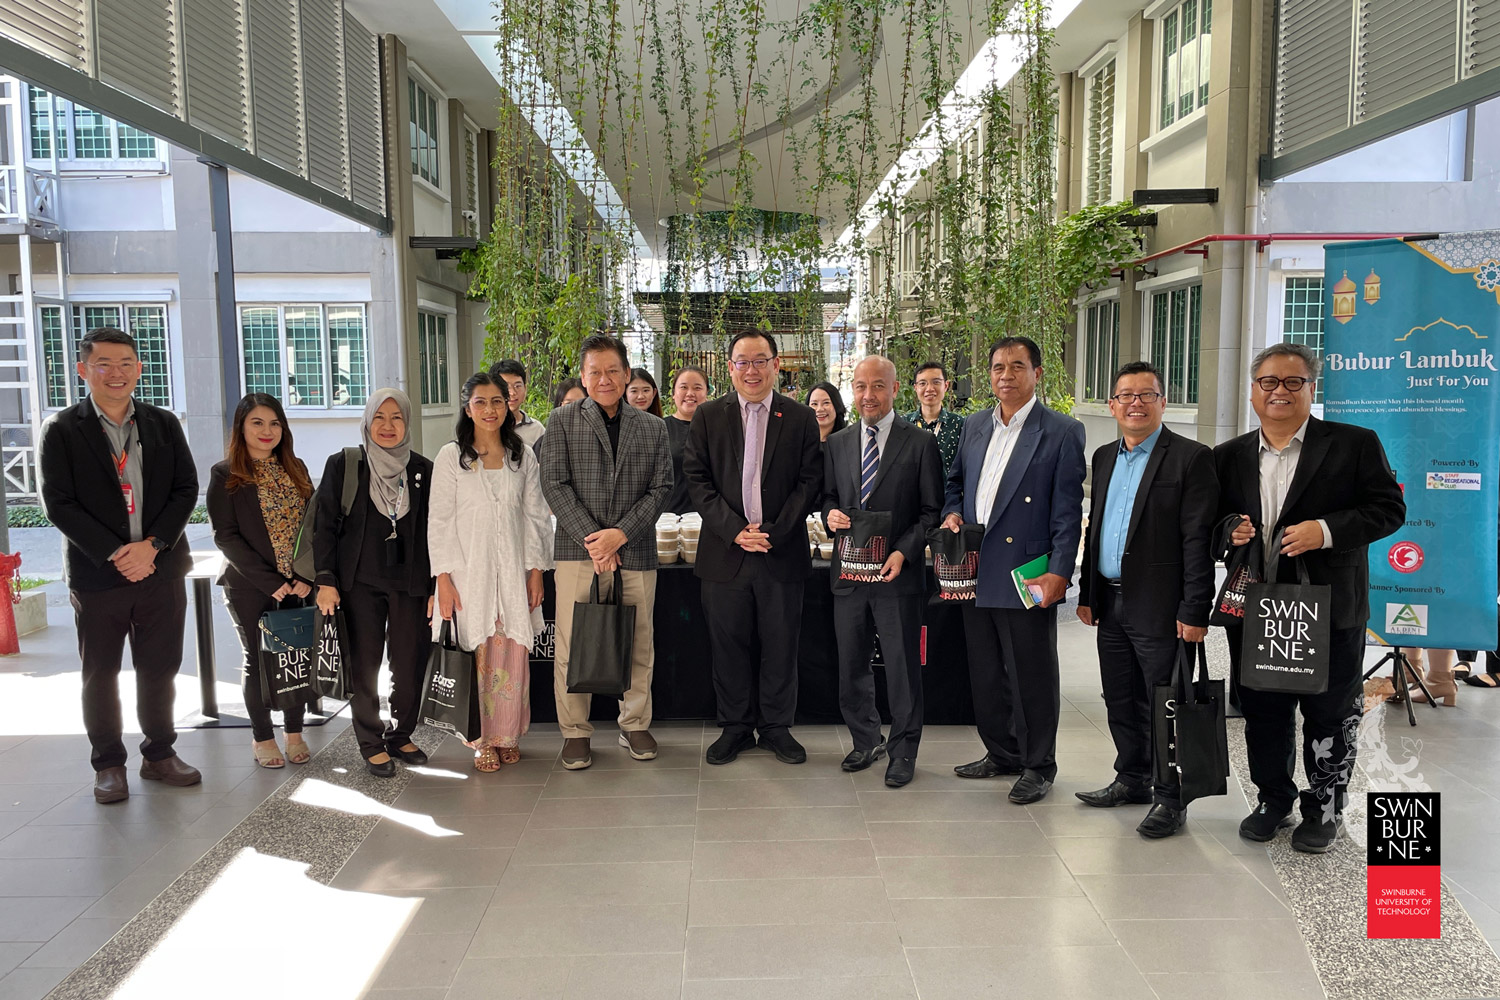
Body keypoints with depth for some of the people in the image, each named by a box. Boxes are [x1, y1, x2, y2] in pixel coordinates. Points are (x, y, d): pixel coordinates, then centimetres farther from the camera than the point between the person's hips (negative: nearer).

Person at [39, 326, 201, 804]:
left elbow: (186, 489, 3)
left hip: (161, 568, 2)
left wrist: (151, 545, -10)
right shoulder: (61, 429, -2)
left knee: (160, 669, 10)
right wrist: (115, 555, -14)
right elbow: (58, 503, -7)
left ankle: (159, 755, 26)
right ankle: (109, 765, 23)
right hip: (96, 575, -2)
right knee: (100, 674, 9)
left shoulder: (164, 424, 7)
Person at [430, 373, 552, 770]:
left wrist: (536, 570, 4)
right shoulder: (451, 457, 1)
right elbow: (438, 520, -1)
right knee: (475, 658, -1)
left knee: (512, 656, 3)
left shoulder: (523, 457, 9)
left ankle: (507, 735, 17)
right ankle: (482, 740, 13)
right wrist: (443, 578, -6)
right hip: (468, 572, -2)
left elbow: (536, 516, 10)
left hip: (513, 573, 2)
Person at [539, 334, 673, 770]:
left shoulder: (652, 428, 12)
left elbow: (661, 487, 4)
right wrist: (591, 538, -11)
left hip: (636, 552, 2)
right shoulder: (563, 421, 6)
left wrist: (621, 533, -9)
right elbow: (554, 484, -2)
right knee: (572, 646, 0)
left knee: (639, 644, 7)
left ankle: (635, 725, 23)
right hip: (578, 551, -2)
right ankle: (575, 732, 14)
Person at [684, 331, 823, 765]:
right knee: (729, 644, 8)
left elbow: (809, 482, 0)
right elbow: (696, 479, 0)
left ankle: (776, 727, 23)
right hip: (725, 552, 1)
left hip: (783, 553, 0)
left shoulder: (801, 418, 5)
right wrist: (734, 530, -11)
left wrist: (773, 532, -11)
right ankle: (735, 727, 23)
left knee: (780, 645, 7)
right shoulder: (708, 416, 6)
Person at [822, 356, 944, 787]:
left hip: (898, 574, -4)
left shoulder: (921, 444, -2)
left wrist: (904, 551, -15)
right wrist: (831, 513, -6)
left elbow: (932, 510, -3)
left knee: (902, 666, 3)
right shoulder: (837, 444, 10)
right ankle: (866, 741, 31)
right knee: (851, 664, 13)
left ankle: (902, 750, 19)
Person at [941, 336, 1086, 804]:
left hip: (1027, 577, -6)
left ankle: (1037, 767, 20)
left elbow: (1068, 510, -9)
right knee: (985, 673, 15)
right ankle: (1002, 753, 32)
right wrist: (952, 513, 3)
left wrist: (1059, 572, -16)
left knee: (1033, 676, 4)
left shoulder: (1062, 432, -6)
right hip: (976, 573, 6)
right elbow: (956, 480, 24)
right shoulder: (974, 426, 12)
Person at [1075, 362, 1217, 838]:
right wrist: (1087, 593, 14)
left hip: (1159, 607, -7)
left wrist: (1194, 613, -17)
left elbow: (1198, 540, -13)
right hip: (1111, 603, 7)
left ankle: (1170, 798, 15)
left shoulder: (1190, 457, -9)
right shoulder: (1104, 458, 13)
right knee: (1121, 702, 16)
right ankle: (1132, 779, 32)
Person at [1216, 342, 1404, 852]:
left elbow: (1389, 508, -6)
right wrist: (1228, 531, -8)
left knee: (1329, 717, 8)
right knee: (1262, 714, 13)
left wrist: (1325, 531, -20)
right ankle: (1273, 800, 31)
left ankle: (1324, 811, 25)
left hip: (1329, 610, -3)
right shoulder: (1230, 456, 9)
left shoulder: (1355, 444, -2)